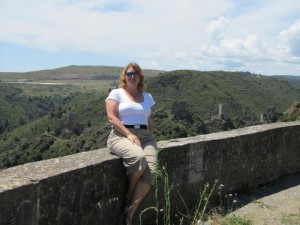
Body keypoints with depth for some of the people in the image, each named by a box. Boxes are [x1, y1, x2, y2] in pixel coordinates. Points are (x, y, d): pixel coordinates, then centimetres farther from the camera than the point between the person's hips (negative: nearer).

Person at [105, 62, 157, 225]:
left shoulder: (147, 97, 22)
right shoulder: (117, 93, 8)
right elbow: (111, 117, -5)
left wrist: (150, 139, 8)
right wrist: (129, 134, -16)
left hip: (145, 136, 4)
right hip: (121, 135, -4)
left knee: (150, 171, -27)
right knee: (138, 158, -38)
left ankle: (130, 212, -16)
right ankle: (129, 197, -10)